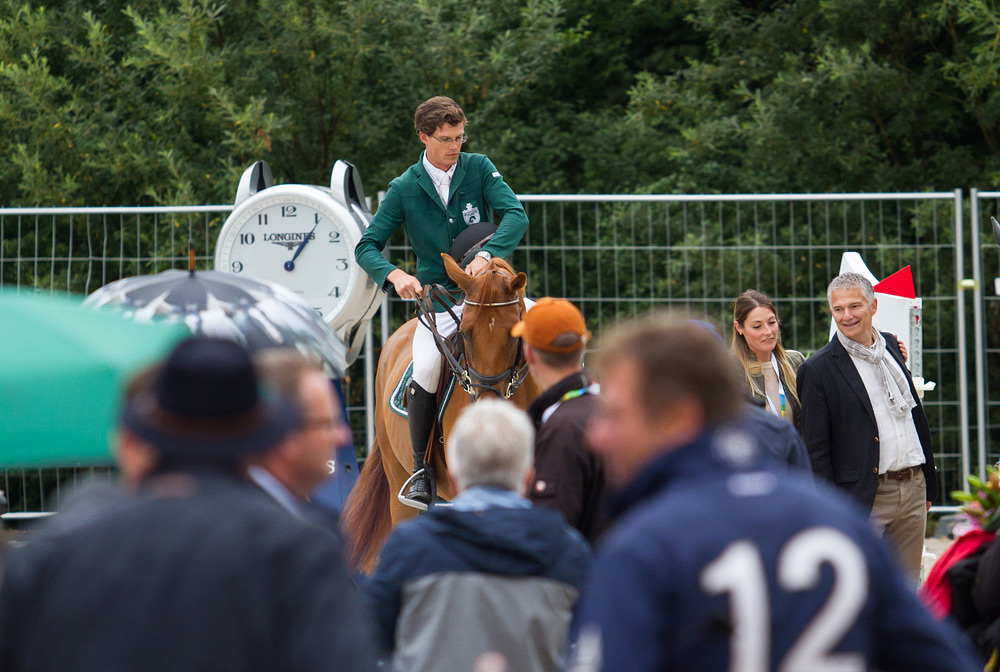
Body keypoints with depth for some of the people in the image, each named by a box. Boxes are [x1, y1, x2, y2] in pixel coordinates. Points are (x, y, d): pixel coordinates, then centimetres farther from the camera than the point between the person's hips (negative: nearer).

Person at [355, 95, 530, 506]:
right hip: (438, 297, -2)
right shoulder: (405, 188, 0)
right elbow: (366, 247, 0)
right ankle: (421, 468, -8)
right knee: (425, 372, -27)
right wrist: (395, 275, -22)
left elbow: (515, 214, -12)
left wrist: (486, 254, -31)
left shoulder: (479, 169, 1)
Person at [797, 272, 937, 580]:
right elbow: (816, 449, -8)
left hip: (912, 488, 6)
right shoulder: (819, 368, -8)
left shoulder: (891, 347, 11)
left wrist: (928, 484, 17)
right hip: (866, 498, -6)